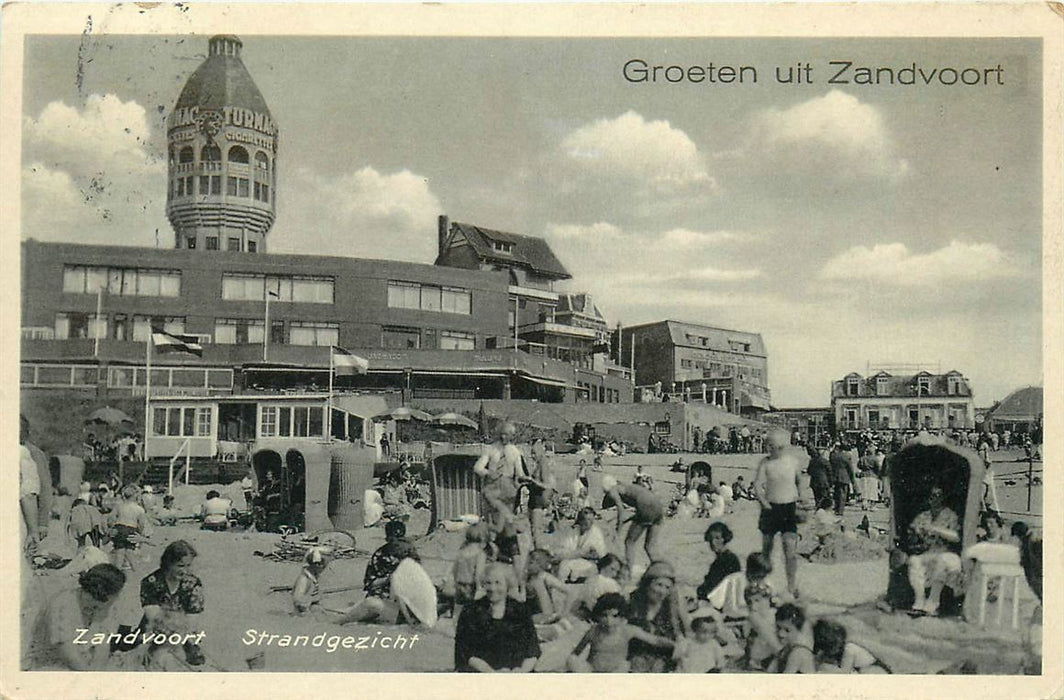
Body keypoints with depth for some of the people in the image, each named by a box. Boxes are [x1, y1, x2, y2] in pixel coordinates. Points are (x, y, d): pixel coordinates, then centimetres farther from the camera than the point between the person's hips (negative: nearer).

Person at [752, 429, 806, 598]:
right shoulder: (766, 463, -4)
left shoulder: (794, 461, -1)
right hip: (770, 507, 0)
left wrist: (800, 502, 11)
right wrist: (766, 505, -17)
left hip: (789, 508, 0)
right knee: (767, 546, 10)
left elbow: (800, 482, 15)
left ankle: (792, 587, -7)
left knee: (790, 549, -11)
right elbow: (757, 486, -7)